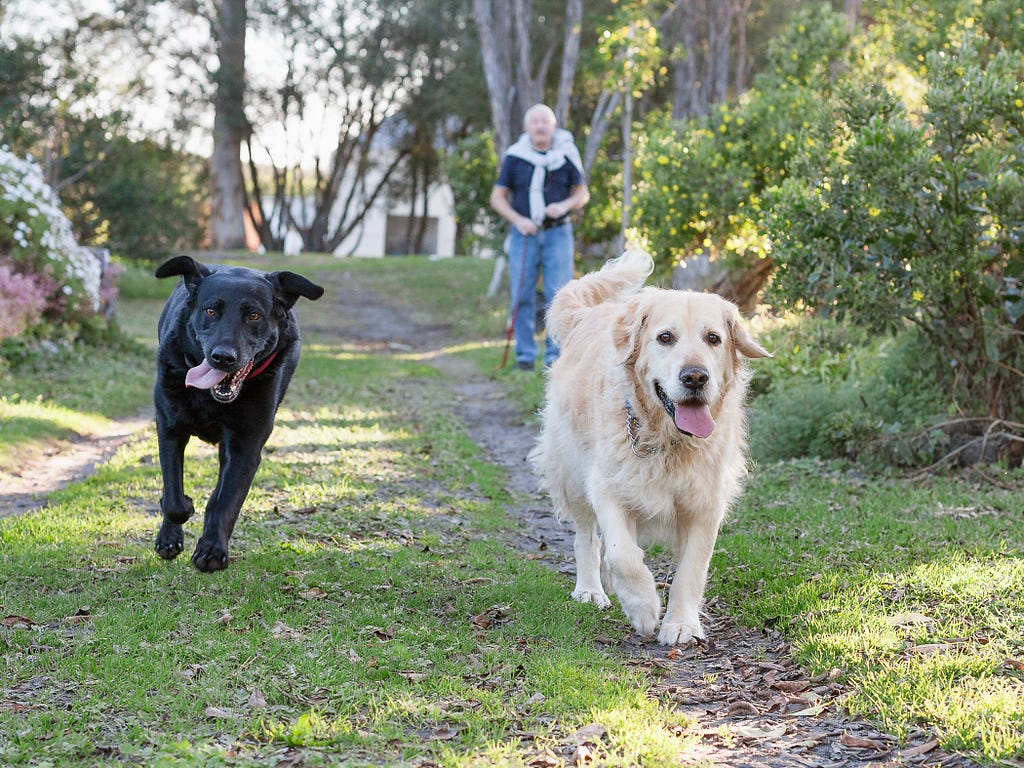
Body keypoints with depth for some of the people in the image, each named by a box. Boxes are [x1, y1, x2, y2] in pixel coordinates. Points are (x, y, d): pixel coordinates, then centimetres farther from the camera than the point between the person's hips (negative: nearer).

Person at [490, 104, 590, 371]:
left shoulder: (567, 154, 3)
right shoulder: (515, 156, 2)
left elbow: (582, 193, 10)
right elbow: (497, 197, 5)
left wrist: (564, 206, -11)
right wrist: (518, 220, -10)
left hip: (557, 233, 0)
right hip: (524, 234, 0)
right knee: (522, 296, 0)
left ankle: (555, 355, 2)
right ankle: (525, 354, 9)